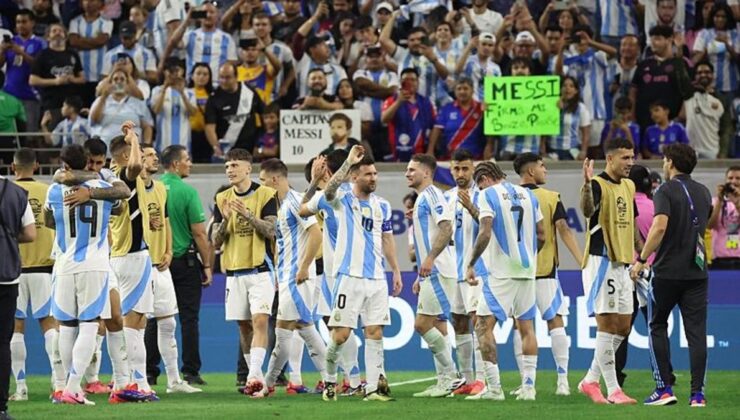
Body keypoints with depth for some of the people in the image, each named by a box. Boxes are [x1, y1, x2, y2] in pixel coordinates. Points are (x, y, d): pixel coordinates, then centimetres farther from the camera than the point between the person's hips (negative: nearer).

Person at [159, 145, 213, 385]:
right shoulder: (187, 191, -11)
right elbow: (199, 233, -11)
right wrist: (207, 265, -3)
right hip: (185, 261, -4)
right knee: (189, 318, 2)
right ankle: (191, 372, 1)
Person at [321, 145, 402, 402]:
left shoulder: (382, 206, 12)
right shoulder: (343, 201, -2)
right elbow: (329, 190, -25)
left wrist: (396, 271, 14)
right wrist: (349, 161, -27)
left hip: (377, 278, 4)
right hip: (349, 276, -4)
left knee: (375, 332, 1)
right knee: (341, 334, -5)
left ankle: (373, 387, 2)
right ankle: (330, 381, 14)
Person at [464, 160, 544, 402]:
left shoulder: (488, 194, -5)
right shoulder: (528, 195, 13)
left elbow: (485, 234, -15)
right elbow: (541, 236, 15)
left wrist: (470, 264, -8)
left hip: (501, 272, -6)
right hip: (527, 270, 6)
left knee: (484, 326, -4)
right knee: (526, 327, 12)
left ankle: (494, 388, -11)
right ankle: (528, 387, 8)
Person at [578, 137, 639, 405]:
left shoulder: (628, 186, 14)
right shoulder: (598, 185, -12)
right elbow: (587, 210, -34)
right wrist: (587, 185, -52)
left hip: (622, 263, 9)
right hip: (601, 260, -9)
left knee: (623, 328, 10)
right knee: (607, 326, -7)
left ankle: (590, 381, 19)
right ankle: (613, 390, -4)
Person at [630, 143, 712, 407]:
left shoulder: (666, 191, -8)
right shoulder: (704, 193, 11)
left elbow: (660, 227, -22)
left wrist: (642, 260, -17)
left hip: (668, 271, -4)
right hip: (697, 271, 4)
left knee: (658, 327, 10)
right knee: (696, 331, 2)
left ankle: (665, 388, 3)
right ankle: (697, 393, -4)